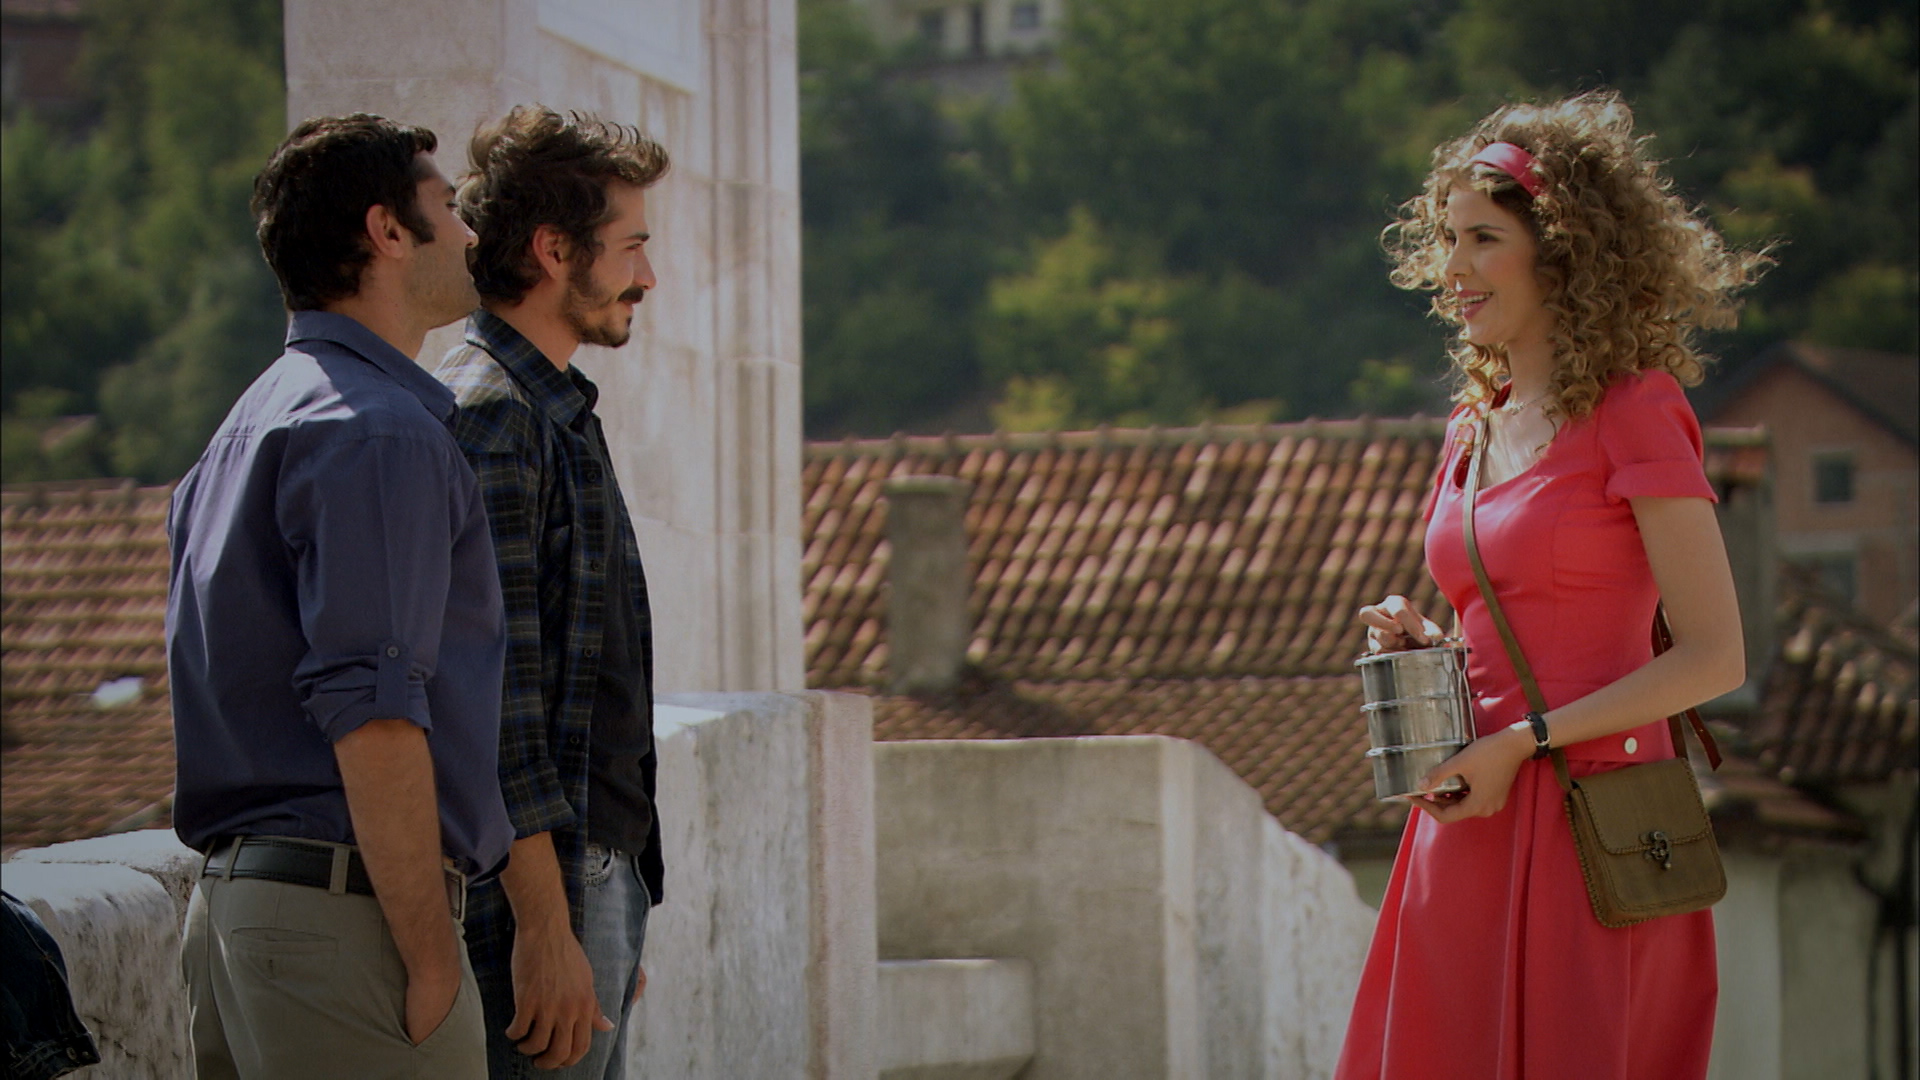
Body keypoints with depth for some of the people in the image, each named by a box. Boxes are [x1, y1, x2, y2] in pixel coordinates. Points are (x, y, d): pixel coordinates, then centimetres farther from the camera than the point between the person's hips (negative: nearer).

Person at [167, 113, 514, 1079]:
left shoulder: (250, 425, 19)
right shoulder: (379, 431, -12)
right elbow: (371, 714, -20)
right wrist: (433, 962, -18)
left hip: (229, 895, 10)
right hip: (347, 912, -10)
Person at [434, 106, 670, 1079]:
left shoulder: (555, 413, 19)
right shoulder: (486, 415, -14)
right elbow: (493, 699, -20)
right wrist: (547, 929, -23)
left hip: (598, 868, 10)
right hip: (536, 887, -10)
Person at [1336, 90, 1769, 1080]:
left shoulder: (1635, 412, -7)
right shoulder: (1477, 423, 14)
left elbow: (1714, 656, -12)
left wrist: (1521, 741, -15)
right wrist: (1423, 643, 3)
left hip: (1587, 821, -7)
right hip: (1475, 826, 7)